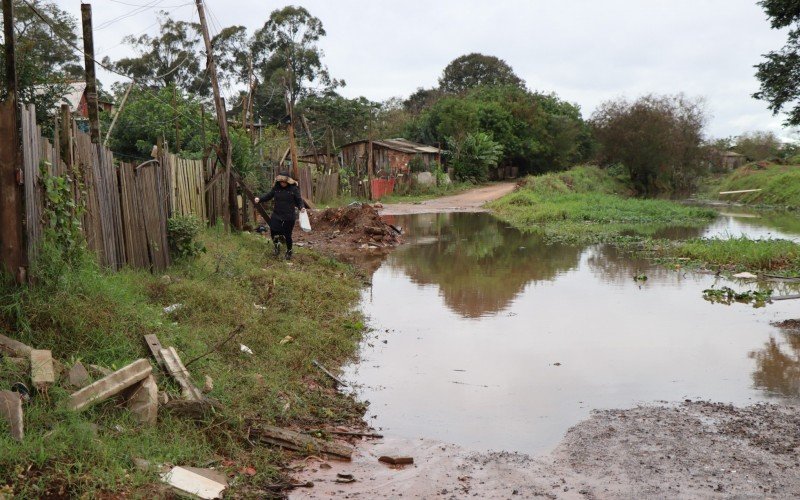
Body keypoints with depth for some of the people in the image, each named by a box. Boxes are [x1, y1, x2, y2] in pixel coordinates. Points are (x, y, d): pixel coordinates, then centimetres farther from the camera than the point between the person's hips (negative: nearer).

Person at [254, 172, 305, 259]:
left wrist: (301, 207, -22)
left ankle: (289, 252, 29)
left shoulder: (294, 189, -8)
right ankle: (277, 245, 35)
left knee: (287, 235, 5)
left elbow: (299, 200, -3)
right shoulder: (276, 188, 0)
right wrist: (260, 199, -8)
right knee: (273, 232, 2)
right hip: (276, 215, 3)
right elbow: (268, 196, 8)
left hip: (289, 217, -3)